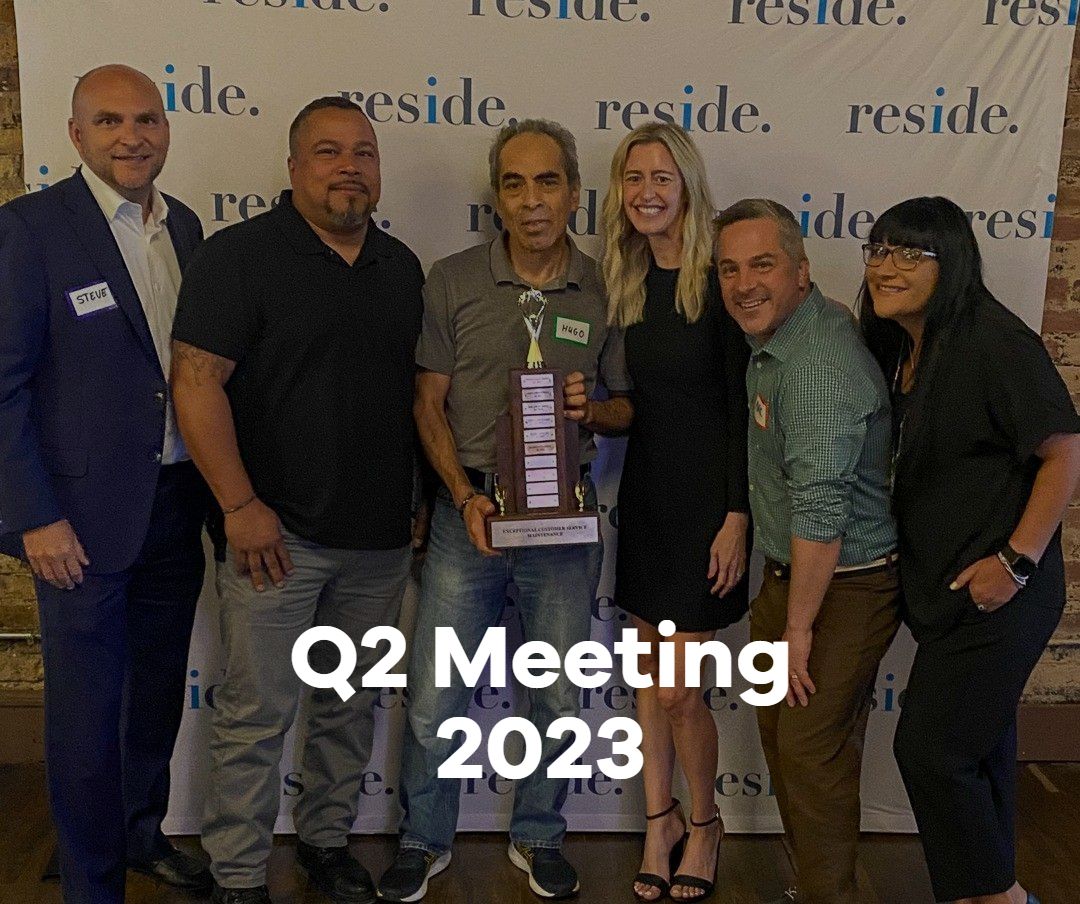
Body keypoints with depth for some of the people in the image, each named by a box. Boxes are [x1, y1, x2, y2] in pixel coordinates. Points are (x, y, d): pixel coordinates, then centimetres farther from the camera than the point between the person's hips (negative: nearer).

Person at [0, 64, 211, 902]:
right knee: (88, 706, 7)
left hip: (177, 504, 6)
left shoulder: (184, 224, 7)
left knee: (159, 686, 20)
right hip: (84, 514, -6)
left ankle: (143, 833, 42)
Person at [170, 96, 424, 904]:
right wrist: (241, 506, -17)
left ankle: (327, 839, 36)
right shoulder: (240, 254, -7)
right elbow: (197, 382, -13)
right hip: (279, 533, -5)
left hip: (380, 537, 6)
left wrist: (419, 497, 11)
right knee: (257, 714, 3)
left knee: (352, 704, 16)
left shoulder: (401, 266, 11)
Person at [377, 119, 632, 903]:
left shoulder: (605, 291, -1)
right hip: (470, 508, -1)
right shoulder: (453, 280, -3)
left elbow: (627, 407, 7)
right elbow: (430, 404, -1)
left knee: (559, 696, 13)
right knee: (436, 697, 4)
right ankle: (425, 840, 28)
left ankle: (539, 837, 35)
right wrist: (467, 497, -12)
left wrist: (593, 410, -16)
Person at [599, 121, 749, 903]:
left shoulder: (719, 284, -11)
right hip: (640, 494, 6)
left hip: (702, 500, -5)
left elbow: (744, 411, -12)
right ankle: (661, 819, 31)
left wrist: (736, 519, -15)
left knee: (678, 687, -1)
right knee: (650, 671, 14)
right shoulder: (621, 283, 6)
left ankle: (704, 823, 25)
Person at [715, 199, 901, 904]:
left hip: (843, 587, -10)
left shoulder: (819, 362, -27)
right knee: (780, 733, 19)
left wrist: (799, 625, -19)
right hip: (789, 574, 10)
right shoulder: (777, 341, 6)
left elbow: (820, 508, -28)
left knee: (813, 754, -2)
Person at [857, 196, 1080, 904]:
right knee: (979, 743, 20)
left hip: (994, 595, -9)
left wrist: (1017, 561, -21)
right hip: (940, 588, 9)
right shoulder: (898, 348, 8)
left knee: (931, 750, -3)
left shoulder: (995, 342, -19)